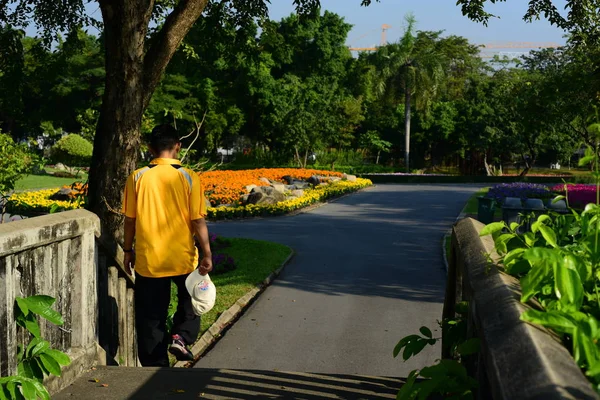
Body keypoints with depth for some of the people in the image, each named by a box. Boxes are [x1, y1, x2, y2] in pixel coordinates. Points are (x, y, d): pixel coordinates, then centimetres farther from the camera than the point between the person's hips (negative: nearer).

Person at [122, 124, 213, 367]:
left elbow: (129, 219, 1)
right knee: (190, 299, 25)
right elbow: (198, 220, -7)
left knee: (151, 317, 12)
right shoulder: (189, 178, -7)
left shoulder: (137, 178, -4)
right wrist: (207, 255, 0)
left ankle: (155, 364, 16)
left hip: (148, 260, 1)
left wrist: (128, 251, 13)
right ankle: (182, 337, 3)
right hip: (182, 258, -1)